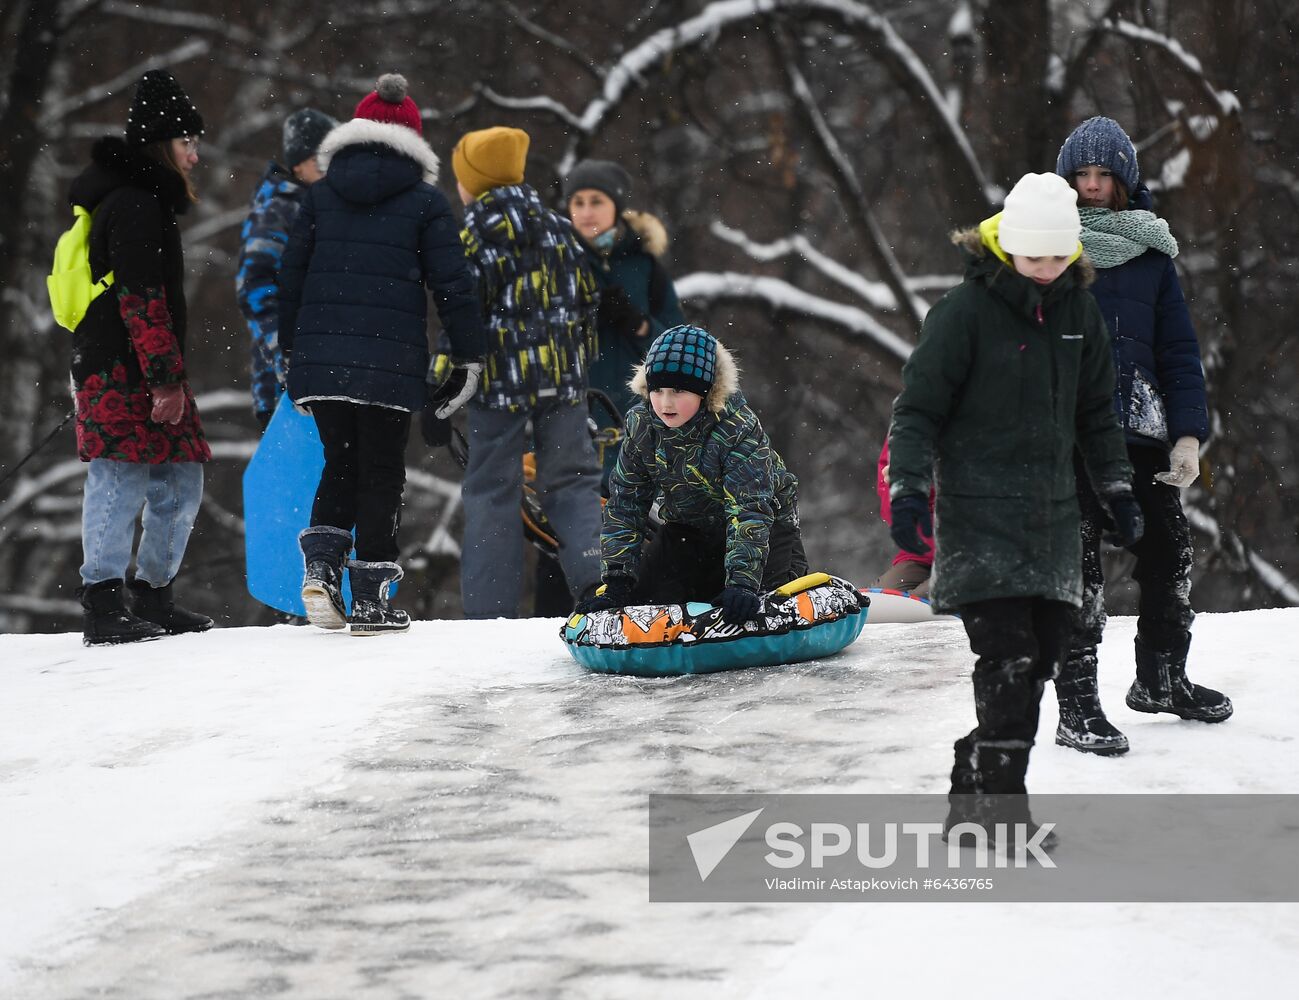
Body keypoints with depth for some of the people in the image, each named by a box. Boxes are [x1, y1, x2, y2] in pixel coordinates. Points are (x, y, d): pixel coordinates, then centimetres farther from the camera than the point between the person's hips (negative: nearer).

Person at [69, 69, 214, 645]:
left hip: (142, 373, 10)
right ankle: (104, 607, -12)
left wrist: (170, 376, 27)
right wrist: (165, 380, -21)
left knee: (180, 486, 11)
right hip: (122, 374, -10)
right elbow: (142, 301, -19)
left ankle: (153, 599, 18)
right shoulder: (134, 207, -12)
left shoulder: (146, 203, 22)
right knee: (121, 484, -11)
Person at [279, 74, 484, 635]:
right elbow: (453, 284, -1)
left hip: (321, 357, 3)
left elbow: (291, 275, 11)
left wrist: (291, 350, 19)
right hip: (391, 362, -3)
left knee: (340, 463, 18)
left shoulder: (320, 196, 9)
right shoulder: (426, 203, 1)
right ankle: (370, 599, 4)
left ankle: (321, 561, -4)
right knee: (381, 473, 6)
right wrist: (469, 357, 6)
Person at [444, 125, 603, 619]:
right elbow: (587, 300, 14)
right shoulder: (558, 227, 10)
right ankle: (596, 572, -11)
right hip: (563, 375, 4)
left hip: (501, 379, -4)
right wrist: (582, 365, 24)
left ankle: (491, 611, 0)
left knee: (492, 490, 2)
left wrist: (442, 382, -6)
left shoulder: (475, 235, -7)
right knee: (571, 480, 11)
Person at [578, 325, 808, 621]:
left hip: (764, 525, -4)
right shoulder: (641, 426, -18)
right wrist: (617, 583, -21)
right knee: (645, 596, -10)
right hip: (687, 528, 4)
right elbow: (624, 505, -13)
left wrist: (742, 583, -52)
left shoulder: (738, 428, -34)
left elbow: (749, 510, -40)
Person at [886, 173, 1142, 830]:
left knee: (1042, 655, 3)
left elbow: (1096, 411, 23)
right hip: (980, 513, -6)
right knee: (1007, 659, -15)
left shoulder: (1078, 311, 10)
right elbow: (918, 407, -5)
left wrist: (1116, 487, 22)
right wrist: (908, 487, -14)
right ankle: (991, 806, -12)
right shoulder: (966, 309, -9)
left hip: (1051, 515, 6)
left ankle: (979, 798, 12)